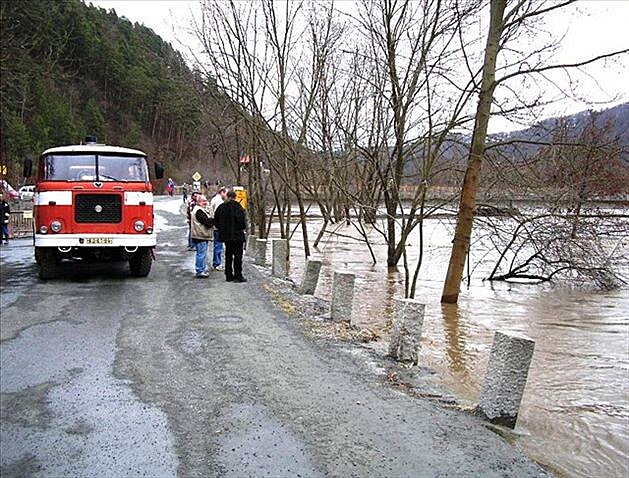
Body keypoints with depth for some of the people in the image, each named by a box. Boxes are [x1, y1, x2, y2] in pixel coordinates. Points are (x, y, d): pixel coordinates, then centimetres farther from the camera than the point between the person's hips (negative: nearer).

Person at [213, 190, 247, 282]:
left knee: (228, 255, 13)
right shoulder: (236, 206, -13)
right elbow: (241, 219, -20)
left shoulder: (221, 207, 6)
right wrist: (243, 227, -2)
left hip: (225, 235, 6)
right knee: (238, 255, -1)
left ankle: (229, 276, 16)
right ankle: (238, 276, -2)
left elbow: (216, 221, 10)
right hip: (237, 235, -6)